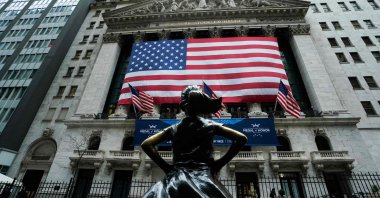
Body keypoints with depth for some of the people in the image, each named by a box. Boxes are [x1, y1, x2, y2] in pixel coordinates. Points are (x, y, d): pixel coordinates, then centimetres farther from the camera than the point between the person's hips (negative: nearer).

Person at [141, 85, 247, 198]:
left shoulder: (174, 129, 7)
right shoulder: (211, 126, 6)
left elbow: (146, 144, 4)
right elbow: (241, 138, 3)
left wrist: (166, 167, 5)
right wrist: (220, 163, 3)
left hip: (177, 177, 1)